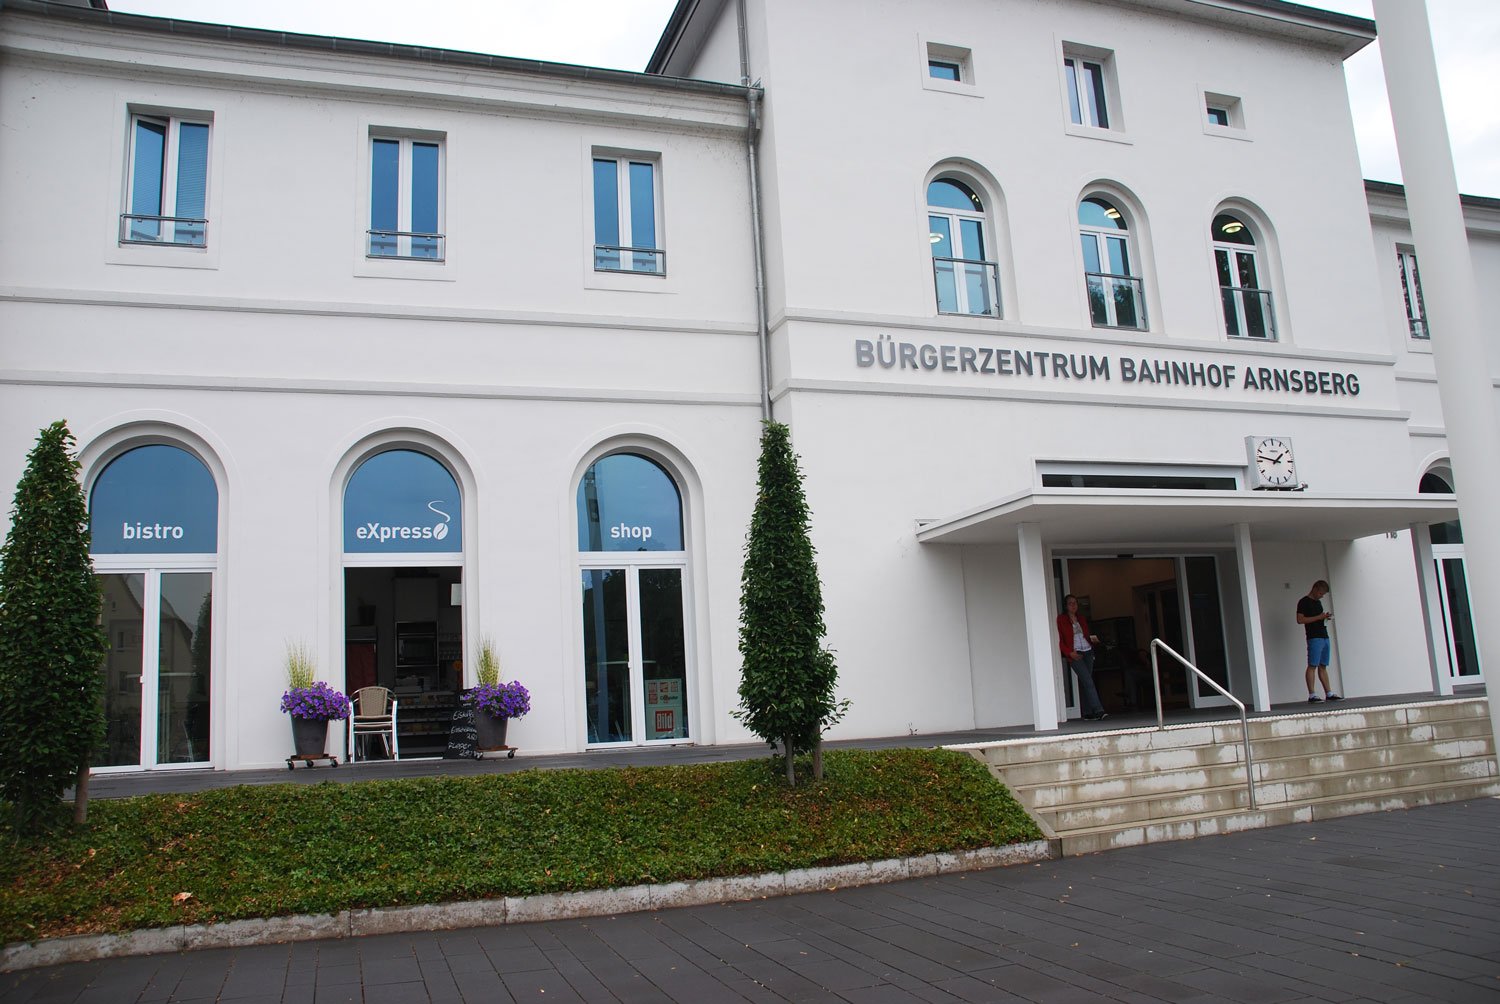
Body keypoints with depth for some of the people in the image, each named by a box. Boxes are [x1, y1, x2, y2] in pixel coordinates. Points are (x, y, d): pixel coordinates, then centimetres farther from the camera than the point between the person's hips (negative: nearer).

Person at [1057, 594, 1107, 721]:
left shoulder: (1081, 618, 17)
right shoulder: (1061, 619, 0)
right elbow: (1060, 640, -4)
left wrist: (1092, 638, -1)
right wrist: (1069, 653, -15)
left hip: (1087, 652, 5)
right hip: (1075, 654, -5)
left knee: (1084, 683, 6)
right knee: (1088, 682, -15)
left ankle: (1087, 713, 9)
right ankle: (1098, 711, -20)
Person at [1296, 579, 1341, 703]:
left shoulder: (1318, 602, 21)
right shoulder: (1304, 602, -4)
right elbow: (1300, 620, -13)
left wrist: (1325, 618, 9)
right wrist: (1319, 617, -15)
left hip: (1324, 637, 8)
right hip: (1314, 638, -8)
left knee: (1323, 666, 9)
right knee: (1312, 665, -10)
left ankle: (1328, 694, 10)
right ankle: (1312, 695, -13)